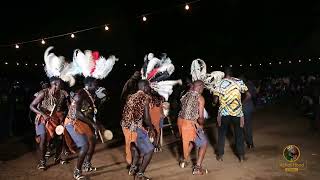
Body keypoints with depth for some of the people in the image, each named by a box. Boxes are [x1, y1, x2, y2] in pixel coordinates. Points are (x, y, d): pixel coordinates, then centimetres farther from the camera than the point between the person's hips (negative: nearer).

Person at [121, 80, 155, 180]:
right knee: (149, 150, 4)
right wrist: (151, 129, 3)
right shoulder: (145, 97, -9)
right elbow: (146, 117, -15)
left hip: (126, 126, 9)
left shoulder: (131, 97, 14)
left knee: (139, 146, 30)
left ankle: (133, 168, 40)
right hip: (135, 127, -8)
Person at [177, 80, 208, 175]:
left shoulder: (186, 95, 8)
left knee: (191, 140, 31)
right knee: (204, 144, 9)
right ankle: (197, 168, 8)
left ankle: (185, 161, 41)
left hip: (181, 121, 7)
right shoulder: (200, 98, -11)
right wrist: (201, 124, 4)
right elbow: (200, 117, -14)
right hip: (190, 124, -7)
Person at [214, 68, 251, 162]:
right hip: (237, 112, 0)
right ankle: (241, 156, 22)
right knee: (239, 134, 14)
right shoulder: (239, 82, -2)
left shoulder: (219, 84, -4)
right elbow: (248, 95, -2)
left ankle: (220, 155, 23)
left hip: (223, 113, 0)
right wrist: (242, 102, 15)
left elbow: (215, 100, -3)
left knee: (221, 134, 14)